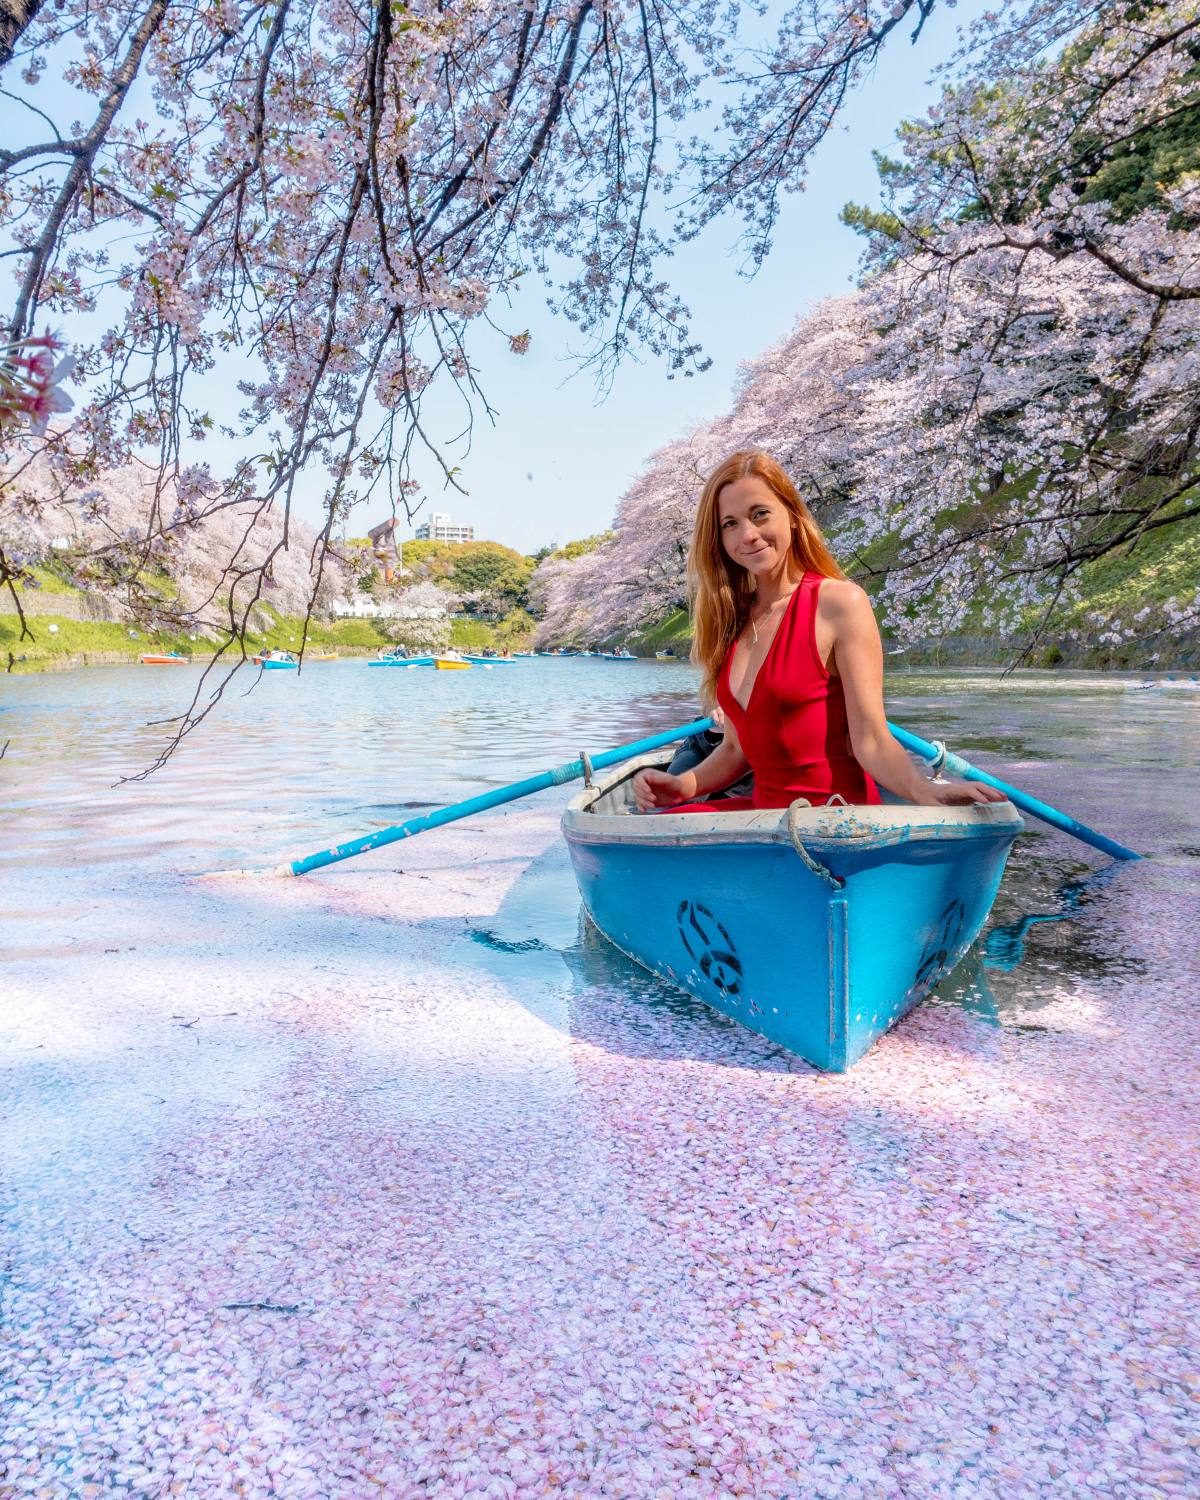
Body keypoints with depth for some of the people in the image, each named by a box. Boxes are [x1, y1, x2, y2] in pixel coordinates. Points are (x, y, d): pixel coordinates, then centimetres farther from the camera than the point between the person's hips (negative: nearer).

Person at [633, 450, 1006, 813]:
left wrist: (924, 789, -32)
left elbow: (870, 740, -14)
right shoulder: (732, 620, 10)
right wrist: (684, 785, -3)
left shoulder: (840, 602, -7)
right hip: (765, 806, 6)